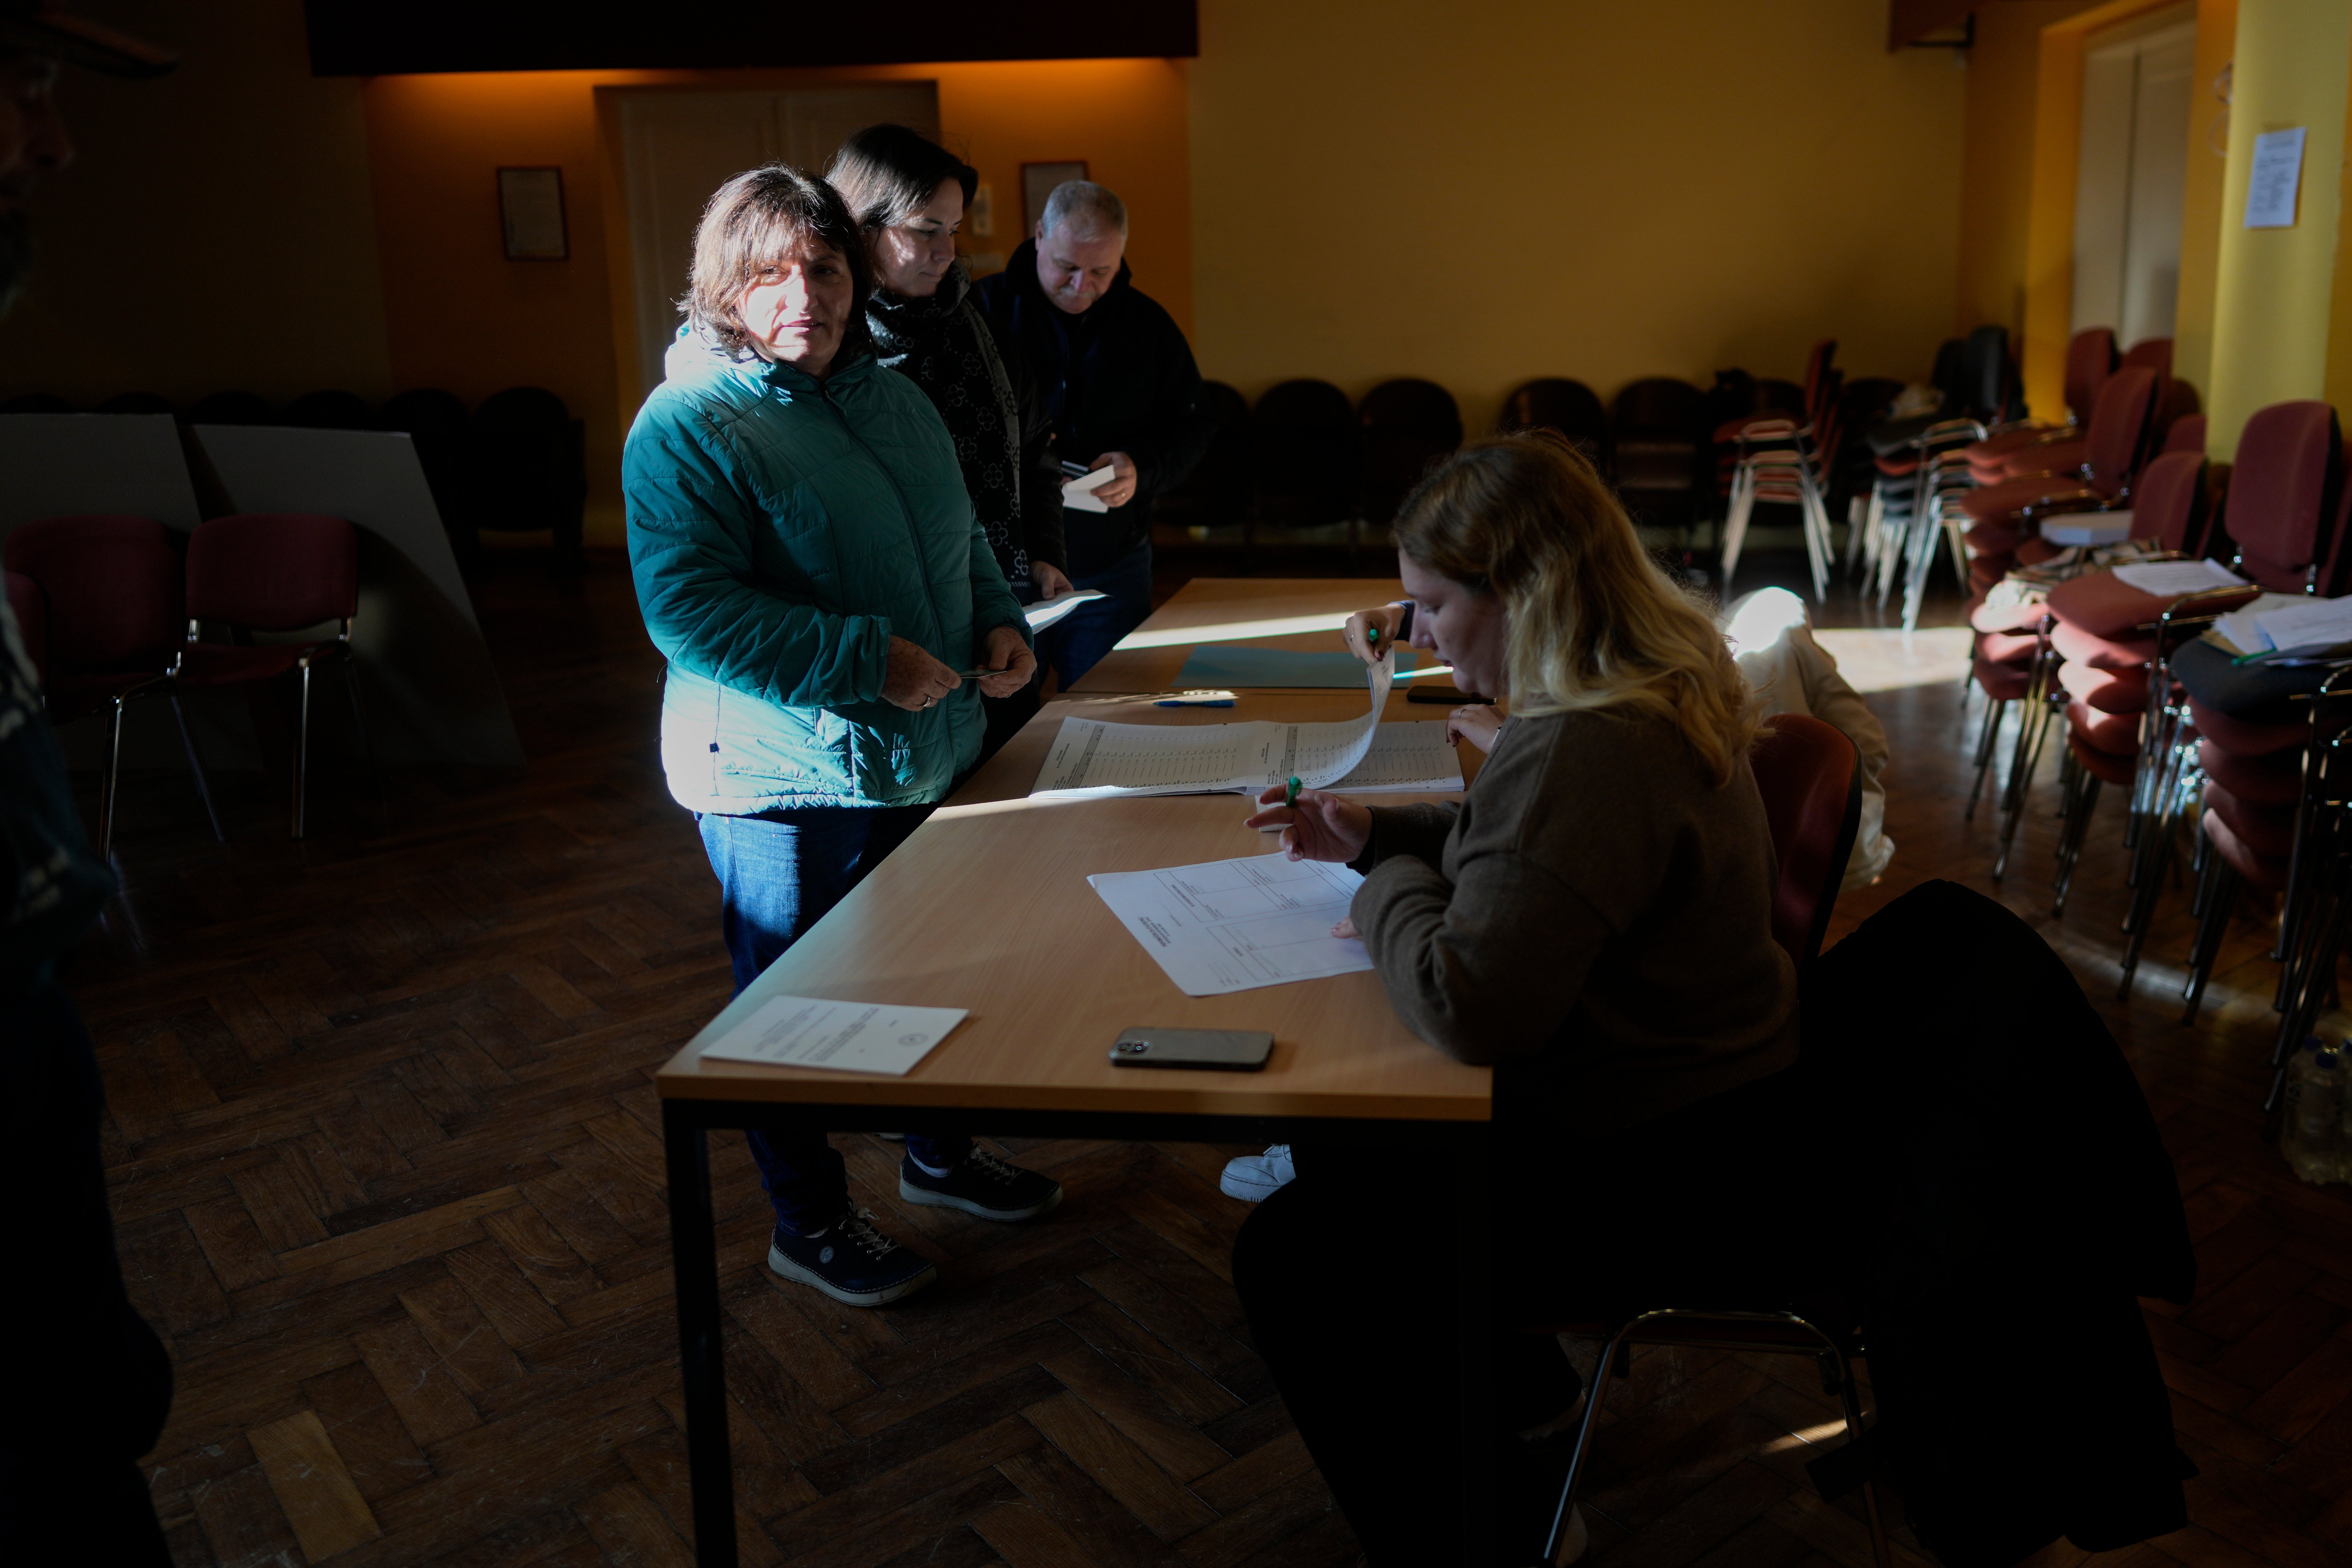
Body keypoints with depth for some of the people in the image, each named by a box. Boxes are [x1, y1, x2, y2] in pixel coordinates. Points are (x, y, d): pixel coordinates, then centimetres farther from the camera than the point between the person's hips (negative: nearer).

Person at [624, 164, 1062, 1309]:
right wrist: (867, 659, -26)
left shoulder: (895, 399, 10)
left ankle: (938, 1155, 45)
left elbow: (962, 536, 22)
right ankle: (810, 1224, 28)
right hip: (785, 779, -8)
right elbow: (687, 610, -24)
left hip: (923, 760, 8)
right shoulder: (688, 424, -15)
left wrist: (999, 620, 2)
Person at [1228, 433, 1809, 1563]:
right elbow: (1517, 846, 21)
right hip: (1682, 1109, 11)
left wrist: (1389, 897, -15)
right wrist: (1376, 835, 7)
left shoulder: (1587, 752, -31)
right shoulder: (1652, 689, 3)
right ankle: (1510, 1379, 38)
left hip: (1665, 1192, -10)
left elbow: (1466, 1006, -34)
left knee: (1286, 1259, -6)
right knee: (1334, 1139, 22)